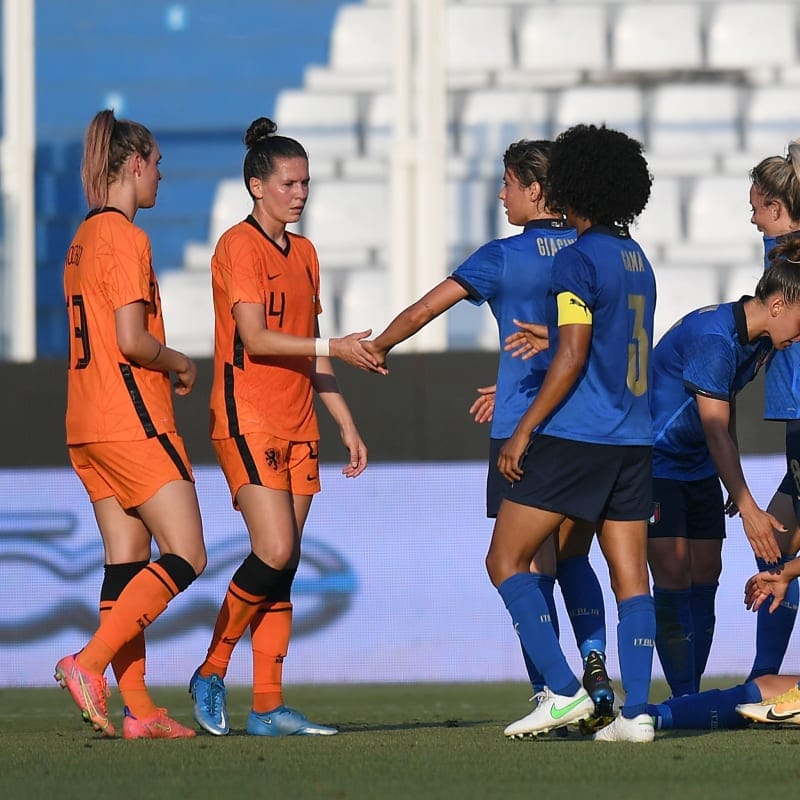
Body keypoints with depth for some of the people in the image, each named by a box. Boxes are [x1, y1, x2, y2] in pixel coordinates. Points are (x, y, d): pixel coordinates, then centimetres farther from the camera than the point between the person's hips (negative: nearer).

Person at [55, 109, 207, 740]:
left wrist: (165, 368, 16)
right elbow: (131, 340, -18)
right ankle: (89, 665, -17)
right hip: (133, 420, -9)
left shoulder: (85, 238, 17)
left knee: (127, 562, 6)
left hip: (88, 426, 9)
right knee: (185, 555, -7)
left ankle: (138, 709, 2)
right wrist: (181, 364, -1)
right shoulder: (125, 238, -12)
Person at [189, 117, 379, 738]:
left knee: (284, 566, 3)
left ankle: (269, 708, 4)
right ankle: (211, 674, 0)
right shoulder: (240, 246, -7)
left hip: (297, 426, 8)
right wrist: (333, 347, -21)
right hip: (247, 421, -8)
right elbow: (255, 338, -16)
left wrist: (346, 423, 17)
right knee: (275, 552, -16)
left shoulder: (304, 252, 17)